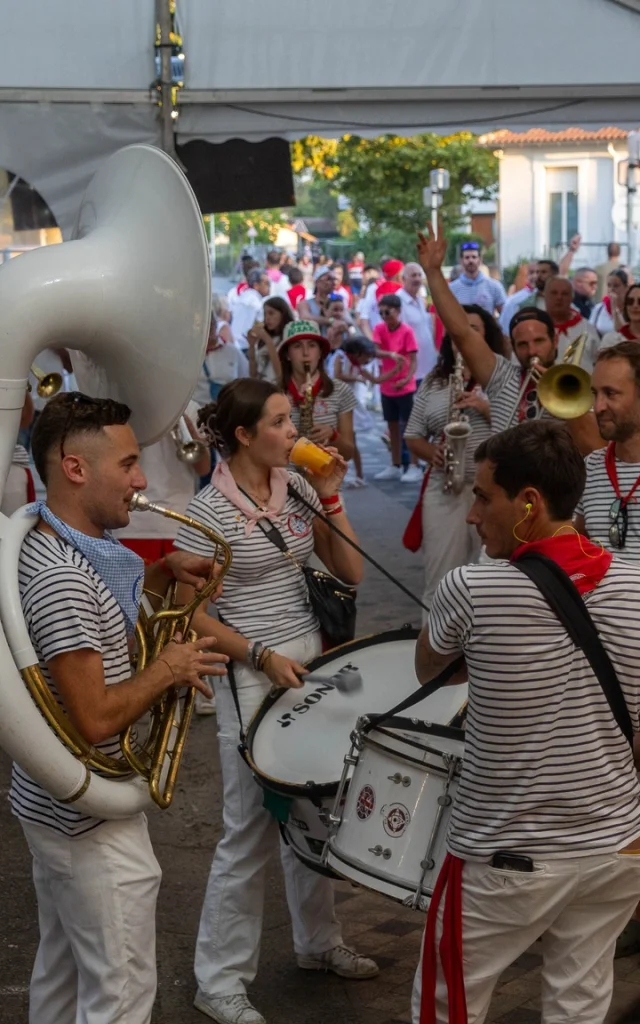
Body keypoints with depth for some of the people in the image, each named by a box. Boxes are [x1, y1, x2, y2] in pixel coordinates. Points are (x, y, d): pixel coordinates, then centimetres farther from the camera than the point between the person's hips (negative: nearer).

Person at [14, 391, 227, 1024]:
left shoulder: (49, 545, 3)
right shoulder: (61, 578, -27)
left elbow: (94, 606, 24)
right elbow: (96, 719, -30)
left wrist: (165, 570, 8)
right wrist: (167, 670, -14)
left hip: (49, 801, 10)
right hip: (92, 819, -10)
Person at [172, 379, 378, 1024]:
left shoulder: (298, 488, 3)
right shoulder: (209, 512, -14)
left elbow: (350, 572, 4)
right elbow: (194, 615, -11)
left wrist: (329, 497, -6)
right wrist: (264, 656, -17)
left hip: (310, 662, 6)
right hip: (251, 676, -6)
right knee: (253, 828, -1)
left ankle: (318, 941, 36)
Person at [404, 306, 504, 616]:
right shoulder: (432, 383, 13)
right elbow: (413, 437, 15)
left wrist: (487, 409, -15)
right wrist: (432, 453, -6)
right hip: (443, 490, 3)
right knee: (439, 580, 3)